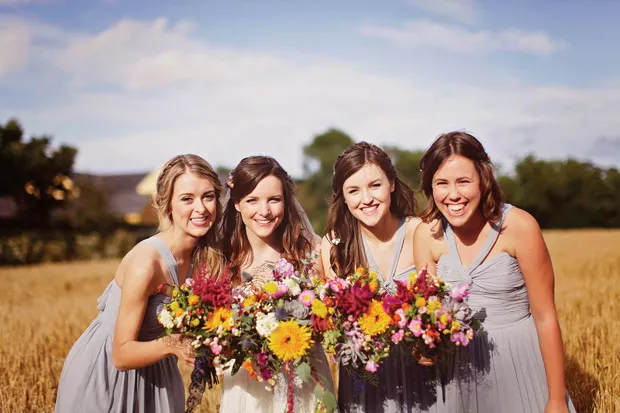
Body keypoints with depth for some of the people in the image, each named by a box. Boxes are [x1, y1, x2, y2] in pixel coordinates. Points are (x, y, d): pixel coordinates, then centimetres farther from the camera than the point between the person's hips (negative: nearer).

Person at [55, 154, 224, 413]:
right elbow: (122, 355, -24)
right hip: (106, 371, -5)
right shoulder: (145, 263, -29)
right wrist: (170, 346, -40)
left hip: (154, 371, 6)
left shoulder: (204, 256, -10)